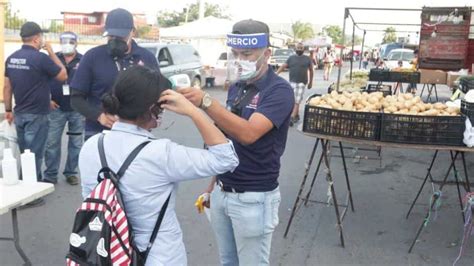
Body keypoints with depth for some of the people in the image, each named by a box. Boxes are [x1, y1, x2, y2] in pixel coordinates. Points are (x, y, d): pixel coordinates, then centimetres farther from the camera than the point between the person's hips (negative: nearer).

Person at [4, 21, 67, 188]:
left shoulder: (11, 59, 5)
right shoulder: (41, 58, -17)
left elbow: (7, 87, 10)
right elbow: (63, 76, -4)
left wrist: (8, 110, 19)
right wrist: (51, 52, 1)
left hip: (19, 114, 7)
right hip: (37, 116, -7)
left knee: (24, 155, 18)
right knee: (34, 155, 0)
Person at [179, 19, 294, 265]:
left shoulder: (279, 90, -16)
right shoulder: (236, 87, 7)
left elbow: (248, 134, -32)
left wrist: (206, 102, -41)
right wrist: (214, 182, 17)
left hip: (253, 197, -7)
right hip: (222, 191, 7)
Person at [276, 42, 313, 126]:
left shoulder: (307, 59, 6)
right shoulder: (291, 58, 9)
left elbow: (311, 71, 12)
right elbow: (283, 66, 4)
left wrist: (310, 82, 11)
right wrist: (276, 73, -12)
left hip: (302, 83, -2)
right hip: (292, 82, 3)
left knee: (297, 101, -9)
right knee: (293, 101, 7)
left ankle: (292, 118, -12)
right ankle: (296, 116, 23)